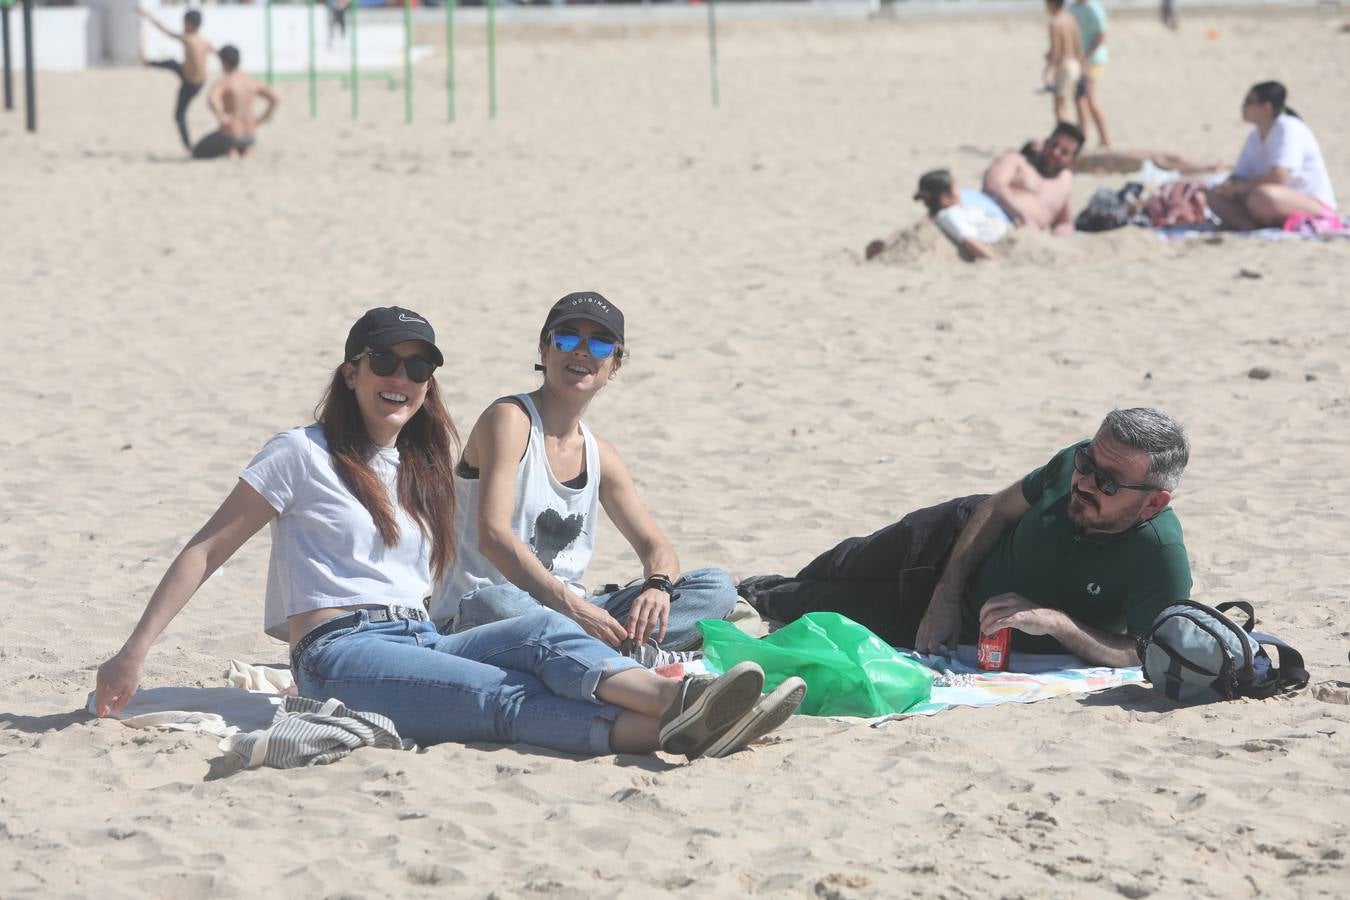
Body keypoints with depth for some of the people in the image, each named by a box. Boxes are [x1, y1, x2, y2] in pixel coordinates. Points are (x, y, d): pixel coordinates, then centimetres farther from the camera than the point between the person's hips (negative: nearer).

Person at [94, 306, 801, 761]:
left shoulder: (422, 473, 23)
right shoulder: (304, 456, 4)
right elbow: (205, 551, 1)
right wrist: (134, 653, -7)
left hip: (421, 642, 6)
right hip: (340, 655, -6)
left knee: (542, 634, -26)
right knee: (506, 698, -31)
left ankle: (678, 702, -55)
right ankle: (673, 730, -56)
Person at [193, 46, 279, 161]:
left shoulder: (222, 83, -16)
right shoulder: (252, 82, 2)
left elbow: (211, 100, -37)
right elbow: (276, 99, 3)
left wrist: (221, 118, -22)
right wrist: (262, 119, 6)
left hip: (229, 136, -5)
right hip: (251, 137, 5)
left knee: (197, 153, 19)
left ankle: (229, 151, -8)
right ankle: (246, 149, 3)